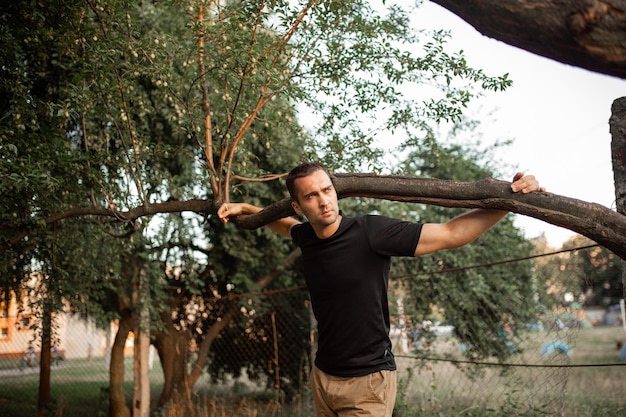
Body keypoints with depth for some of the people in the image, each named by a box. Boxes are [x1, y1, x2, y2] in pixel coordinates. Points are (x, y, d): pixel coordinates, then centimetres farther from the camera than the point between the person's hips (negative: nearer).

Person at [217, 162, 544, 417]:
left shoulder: (370, 231, -17)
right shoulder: (307, 237, 1)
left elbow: (451, 234, -18)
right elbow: (286, 226, 28)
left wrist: (510, 201, -26)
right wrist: (244, 209, 23)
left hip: (367, 381, -6)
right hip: (323, 376, 6)